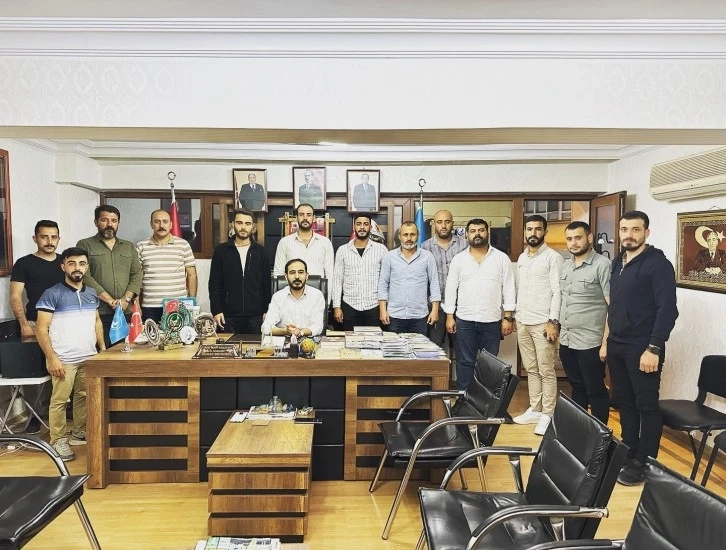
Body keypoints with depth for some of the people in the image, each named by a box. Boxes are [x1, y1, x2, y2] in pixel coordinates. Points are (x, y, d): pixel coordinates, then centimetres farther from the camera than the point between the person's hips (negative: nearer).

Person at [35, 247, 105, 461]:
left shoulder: (91, 294, 9)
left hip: (89, 357, 5)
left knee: (84, 396, 13)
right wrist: (52, 358, -15)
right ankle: (58, 440, 12)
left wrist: (103, 348, 11)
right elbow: (41, 329, -10)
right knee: (59, 400, 2)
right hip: (64, 359, -5)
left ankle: (79, 433, 27)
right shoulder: (52, 294, -8)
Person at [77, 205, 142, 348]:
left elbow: (136, 275, 9)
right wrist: (111, 301, -12)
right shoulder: (85, 245, 5)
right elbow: (85, 277, -6)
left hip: (126, 314, 3)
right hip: (97, 314, -3)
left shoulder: (129, 246, 17)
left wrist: (126, 299, -7)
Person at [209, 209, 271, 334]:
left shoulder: (260, 251, 6)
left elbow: (266, 284, 7)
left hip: (255, 316, 1)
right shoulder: (221, 250, 3)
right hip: (228, 316, -1)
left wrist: (266, 312, 2)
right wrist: (216, 311, -5)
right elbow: (214, 284, 2)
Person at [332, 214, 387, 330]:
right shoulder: (343, 250, 4)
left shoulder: (381, 249, 1)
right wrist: (336, 306, 0)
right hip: (350, 307, 1)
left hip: (373, 307, -1)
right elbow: (337, 280, 6)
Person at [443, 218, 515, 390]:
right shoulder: (458, 259, 4)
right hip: (465, 320, 0)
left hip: (492, 321, 0)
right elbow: (451, 289, 5)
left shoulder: (502, 258, 2)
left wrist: (508, 318, -3)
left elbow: (508, 289, 1)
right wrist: (449, 316, 0)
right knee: (465, 362, 7)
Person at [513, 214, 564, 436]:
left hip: (542, 323, -7)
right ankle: (534, 410, 21)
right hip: (523, 322, 7)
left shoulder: (553, 257, -6)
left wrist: (553, 321, -17)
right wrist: (516, 314, 14)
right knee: (531, 370, 12)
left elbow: (557, 291, -11)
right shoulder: (521, 258, 14)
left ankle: (547, 415, 5)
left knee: (546, 371, -2)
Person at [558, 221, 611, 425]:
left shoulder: (602, 265, -11)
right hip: (567, 341, 7)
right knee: (577, 388, 18)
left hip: (590, 343, -7)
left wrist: (606, 342, -17)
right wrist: (560, 331, 13)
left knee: (595, 391, 5)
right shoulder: (566, 265, 11)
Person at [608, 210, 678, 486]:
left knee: (646, 406, 4)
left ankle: (644, 463, 14)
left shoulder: (658, 263, -10)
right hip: (616, 345, 7)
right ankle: (628, 454, 27)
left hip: (642, 348, -7)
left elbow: (667, 309, -16)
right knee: (624, 402, 14)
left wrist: (654, 348, -20)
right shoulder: (618, 263, 12)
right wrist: (610, 339, 14)